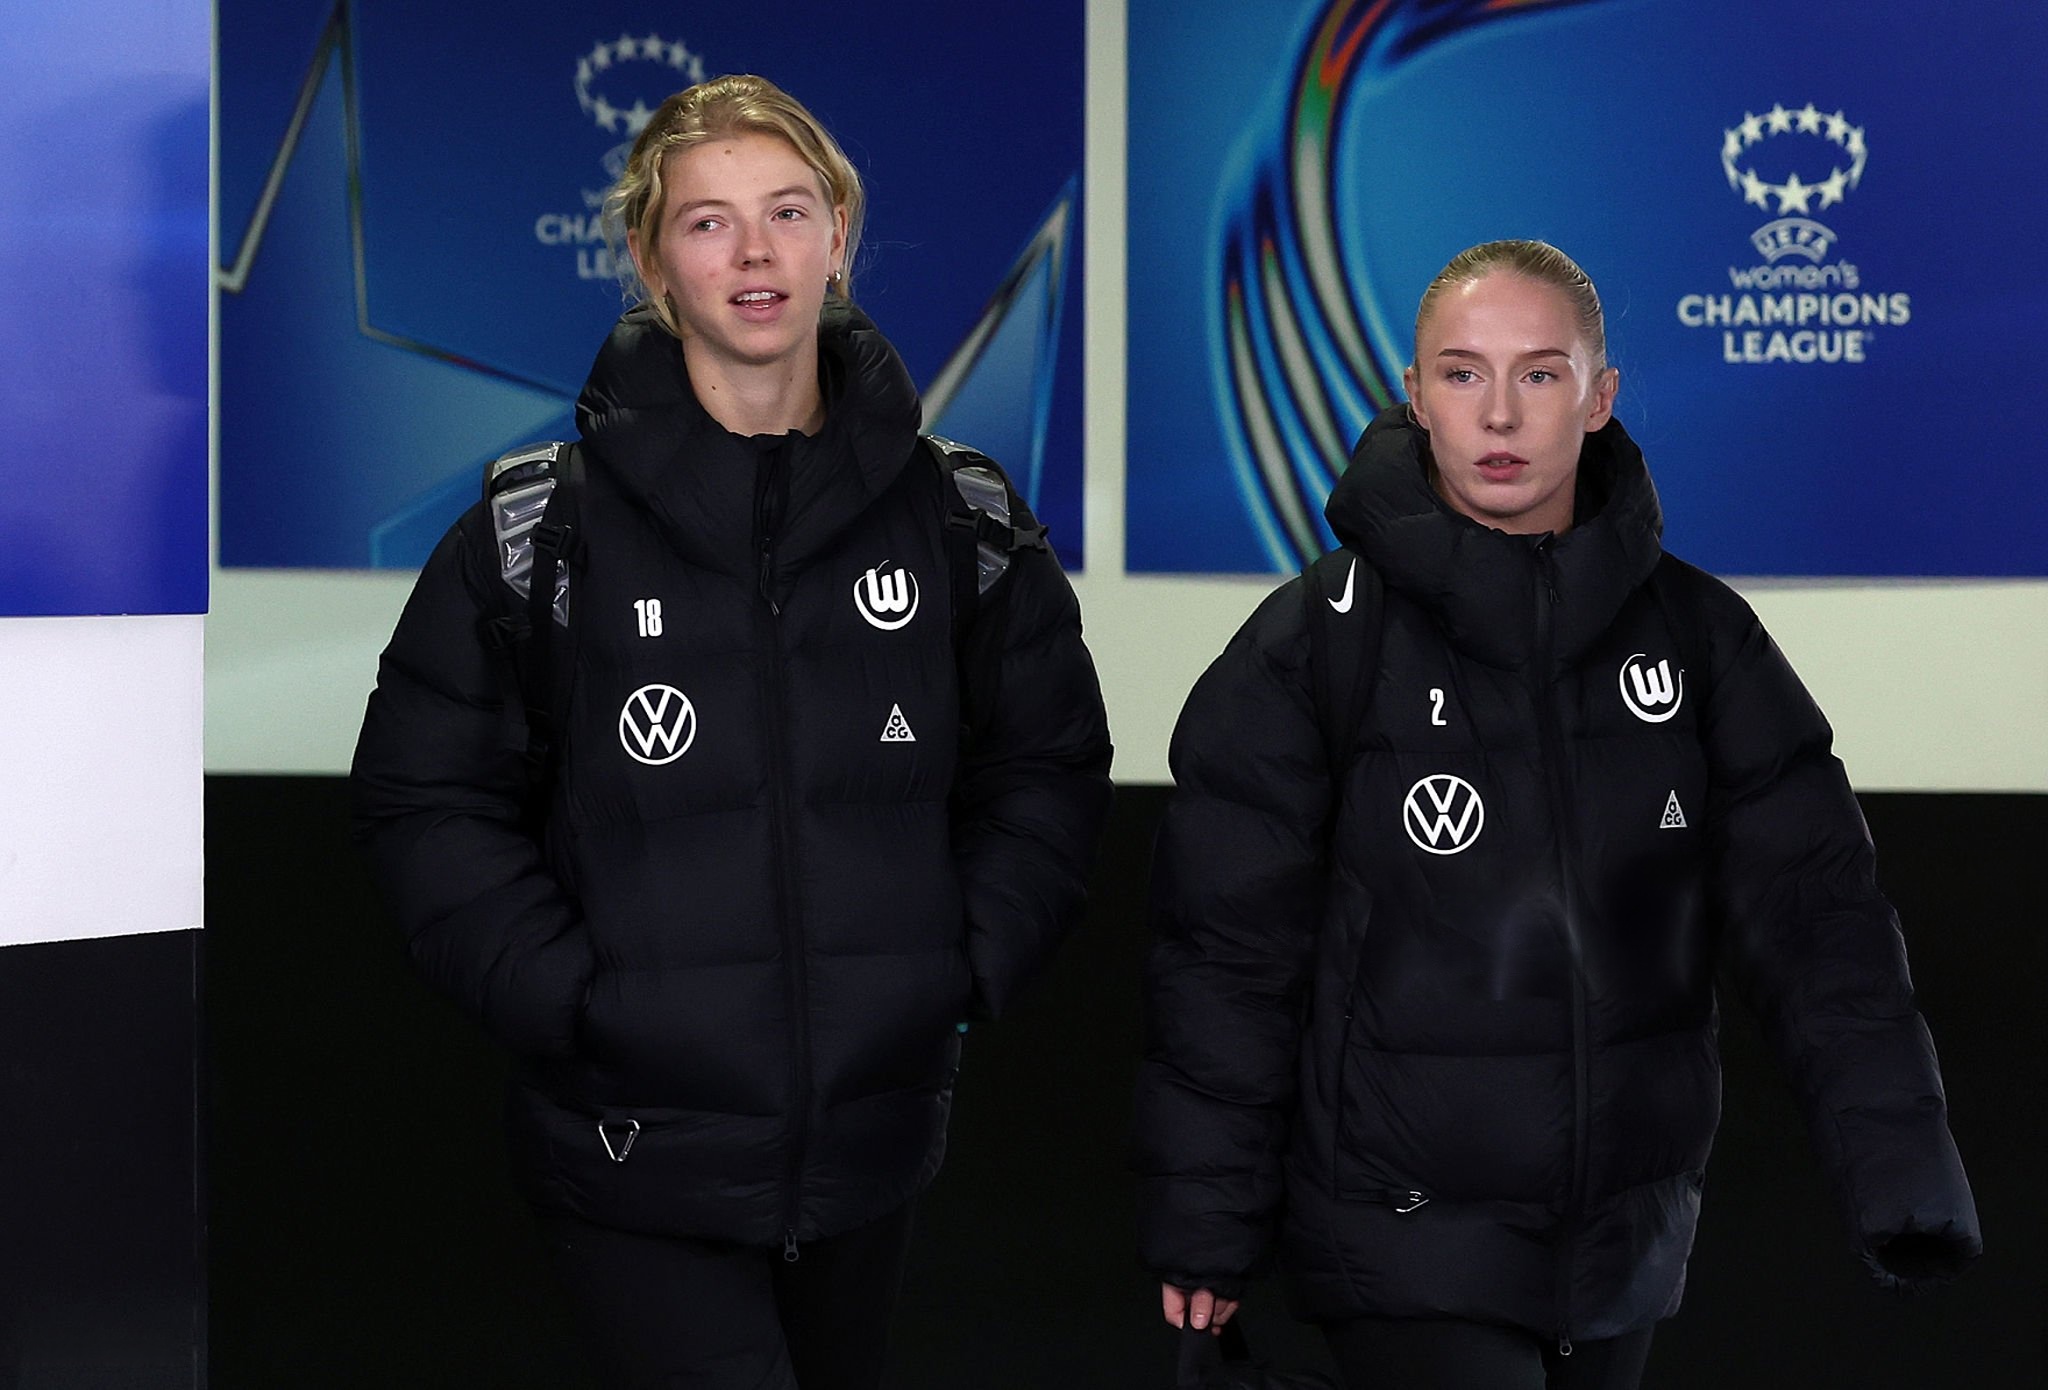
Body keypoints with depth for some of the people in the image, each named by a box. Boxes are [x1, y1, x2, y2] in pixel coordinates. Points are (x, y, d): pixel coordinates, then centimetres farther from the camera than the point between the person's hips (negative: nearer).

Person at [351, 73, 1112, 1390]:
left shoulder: (962, 522, 3)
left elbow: (1049, 770, 11)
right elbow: (430, 795, -2)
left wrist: (969, 963, -1)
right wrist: (564, 997, -11)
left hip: (874, 1128, 4)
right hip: (637, 1146, -3)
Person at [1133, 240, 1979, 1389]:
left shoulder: (1696, 634, 2)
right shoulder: (1317, 641, -6)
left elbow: (1813, 906, 0)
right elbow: (1230, 950, -4)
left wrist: (1903, 1166, -10)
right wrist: (1205, 1227, -3)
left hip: (1632, 1243, 4)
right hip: (1403, 1239, -3)